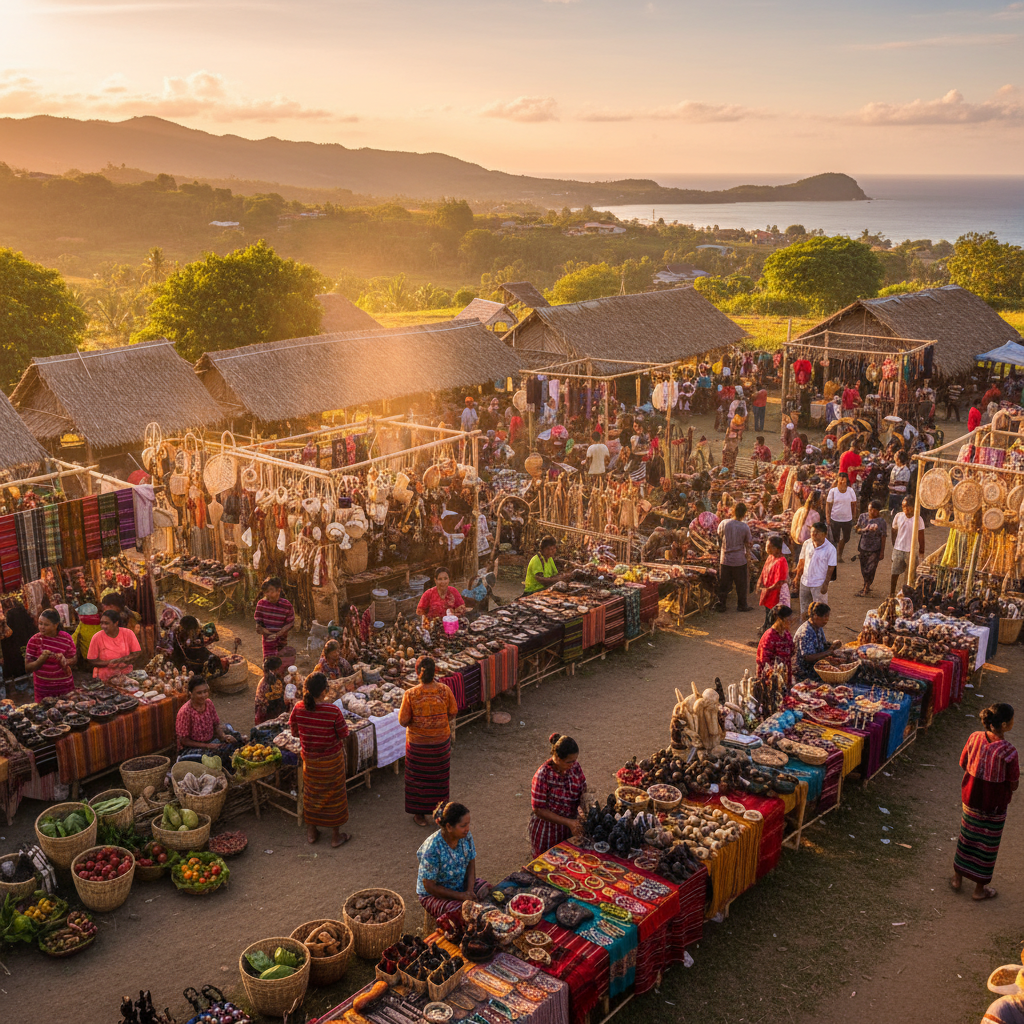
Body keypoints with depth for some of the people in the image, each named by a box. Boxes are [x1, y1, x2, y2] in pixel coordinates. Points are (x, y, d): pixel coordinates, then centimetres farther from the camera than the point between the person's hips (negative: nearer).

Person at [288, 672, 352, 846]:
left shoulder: (298, 709, -18)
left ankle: (311, 832, 37)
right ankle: (336, 835, 29)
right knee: (333, 794, 16)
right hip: (332, 759, -3)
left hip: (309, 758, 3)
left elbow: (294, 732, -3)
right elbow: (343, 735, -15)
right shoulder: (333, 711, -27)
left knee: (311, 794, 22)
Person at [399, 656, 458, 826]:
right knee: (439, 776, 21)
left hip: (418, 742, -2)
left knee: (418, 778, 17)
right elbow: (453, 713, -4)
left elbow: (403, 721, -16)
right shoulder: (444, 690, -17)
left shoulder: (410, 694, -23)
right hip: (441, 740, 2)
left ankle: (420, 814, 29)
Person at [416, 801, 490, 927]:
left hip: (462, 885, 6)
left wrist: (469, 891, -16)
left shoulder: (466, 836, -12)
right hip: (434, 895, -6)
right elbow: (430, 887, -22)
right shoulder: (432, 849, -30)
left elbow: (471, 863, 1)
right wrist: (461, 896, -22)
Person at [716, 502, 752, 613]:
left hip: (725, 559, 2)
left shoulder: (724, 523, -10)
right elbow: (749, 542, -2)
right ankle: (741, 605, 21)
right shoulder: (745, 527, -13)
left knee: (723, 584, 12)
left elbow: (719, 534, 10)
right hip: (739, 560, -2)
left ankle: (720, 605, 16)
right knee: (741, 584, 12)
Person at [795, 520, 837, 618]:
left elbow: (830, 568, -10)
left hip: (819, 584, -4)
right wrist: (797, 576, 11)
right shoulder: (807, 543, -2)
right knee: (803, 609, 17)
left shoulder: (830, 548, -14)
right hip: (805, 582, 4)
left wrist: (826, 584, -12)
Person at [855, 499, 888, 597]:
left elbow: (883, 537, -7)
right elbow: (857, 529, 6)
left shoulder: (881, 521, -10)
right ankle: (866, 586, 33)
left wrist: (882, 552, -7)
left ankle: (866, 589, 9)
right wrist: (864, 529, -17)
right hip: (863, 547, 4)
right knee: (864, 568, 15)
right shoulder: (862, 516, 2)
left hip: (874, 549, -4)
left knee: (870, 570, -1)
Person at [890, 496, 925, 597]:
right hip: (898, 549, 2)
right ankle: (891, 593, 20)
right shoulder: (898, 516, -1)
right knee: (894, 572, 6)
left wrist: (921, 552, -1)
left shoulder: (918, 519, -8)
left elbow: (921, 537, -2)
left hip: (912, 551, -2)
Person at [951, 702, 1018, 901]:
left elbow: (963, 765, 0)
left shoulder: (974, 738, -13)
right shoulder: (1008, 750, -27)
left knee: (966, 838, 24)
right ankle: (980, 889, 32)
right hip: (994, 806, -4)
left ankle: (957, 879, 39)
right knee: (987, 845, 15)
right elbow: (1014, 785, -17)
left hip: (970, 799, 4)